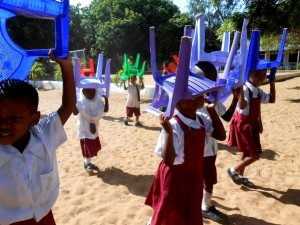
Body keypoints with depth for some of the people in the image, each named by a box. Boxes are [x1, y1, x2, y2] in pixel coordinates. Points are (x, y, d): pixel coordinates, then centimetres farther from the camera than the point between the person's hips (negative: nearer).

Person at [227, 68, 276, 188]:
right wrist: (240, 91, -49)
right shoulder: (245, 89, -21)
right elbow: (242, 106, -36)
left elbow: (271, 99, 19)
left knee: (247, 153, 18)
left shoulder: (258, 91, 8)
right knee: (255, 154, -7)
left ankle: (240, 176, 34)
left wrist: (272, 83, 14)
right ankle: (233, 170, 10)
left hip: (252, 125, 10)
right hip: (243, 125, -9)